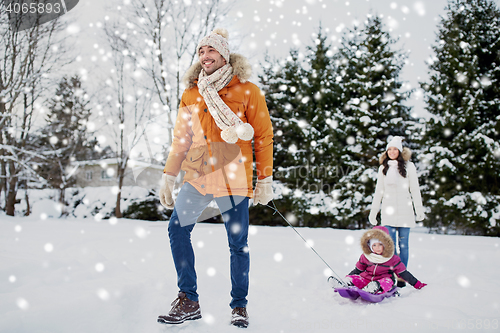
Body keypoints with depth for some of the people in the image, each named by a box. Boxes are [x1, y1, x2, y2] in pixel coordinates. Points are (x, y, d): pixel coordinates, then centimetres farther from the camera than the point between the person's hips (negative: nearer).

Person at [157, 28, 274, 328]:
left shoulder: (247, 91, 2)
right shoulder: (191, 94, 13)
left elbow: (264, 137, 2)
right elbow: (181, 139, 15)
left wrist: (266, 179, -2)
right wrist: (169, 177, 8)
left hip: (234, 178, -4)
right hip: (198, 177, 4)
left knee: (238, 243, 2)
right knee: (178, 229, -6)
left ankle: (240, 306, 18)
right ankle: (188, 301, 4)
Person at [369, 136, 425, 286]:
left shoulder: (408, 166, 4)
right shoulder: (383, 168, 13)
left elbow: (415, 189, 5)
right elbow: (379, 191, 16)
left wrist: (419, 210, 0)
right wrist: (373, 211, 15)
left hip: (404, 211, -2)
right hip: (388, 211, 2)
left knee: (403, 244, 1)